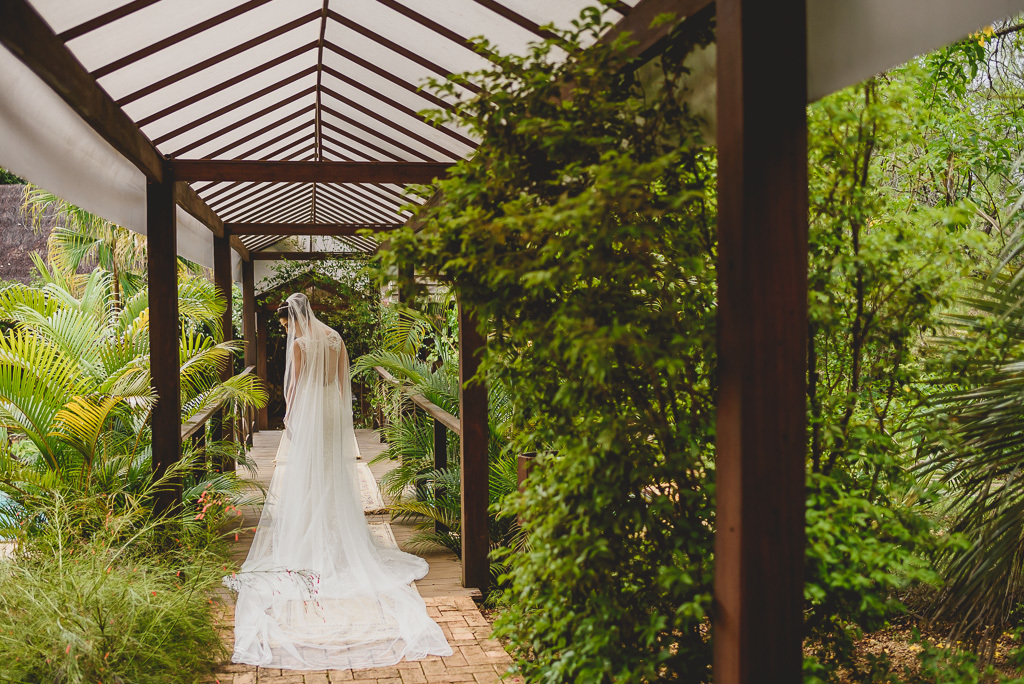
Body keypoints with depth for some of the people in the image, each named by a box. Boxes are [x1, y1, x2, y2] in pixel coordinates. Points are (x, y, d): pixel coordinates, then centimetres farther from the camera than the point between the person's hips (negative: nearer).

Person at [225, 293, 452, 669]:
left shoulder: (300, 343, -10)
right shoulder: (335, 338, 6)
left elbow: (295, 384, -10)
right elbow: (343, 380, 8)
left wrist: (288, 415, 2)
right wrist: (341, 413, 13)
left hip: (307, 413, -6)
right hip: (335, 412, 6)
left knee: (304, 477, 1)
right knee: (335, 474, 11)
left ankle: (303, 542, 2)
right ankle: (338, 538, 15)